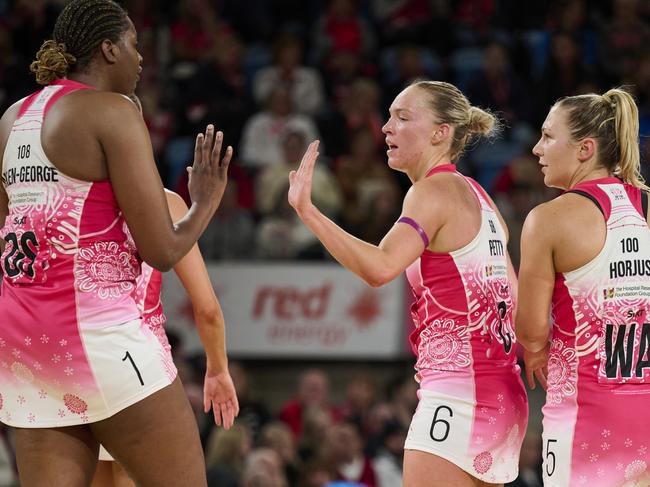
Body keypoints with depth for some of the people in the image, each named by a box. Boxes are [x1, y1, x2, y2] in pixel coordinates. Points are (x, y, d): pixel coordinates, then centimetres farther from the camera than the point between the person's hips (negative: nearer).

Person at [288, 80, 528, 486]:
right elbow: (515, 303, 20)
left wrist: (307, 211, -30)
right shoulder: (476, 196, 17)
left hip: (456, 393, -10)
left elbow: (380, 267, -27)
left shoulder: (434, 190, -10)